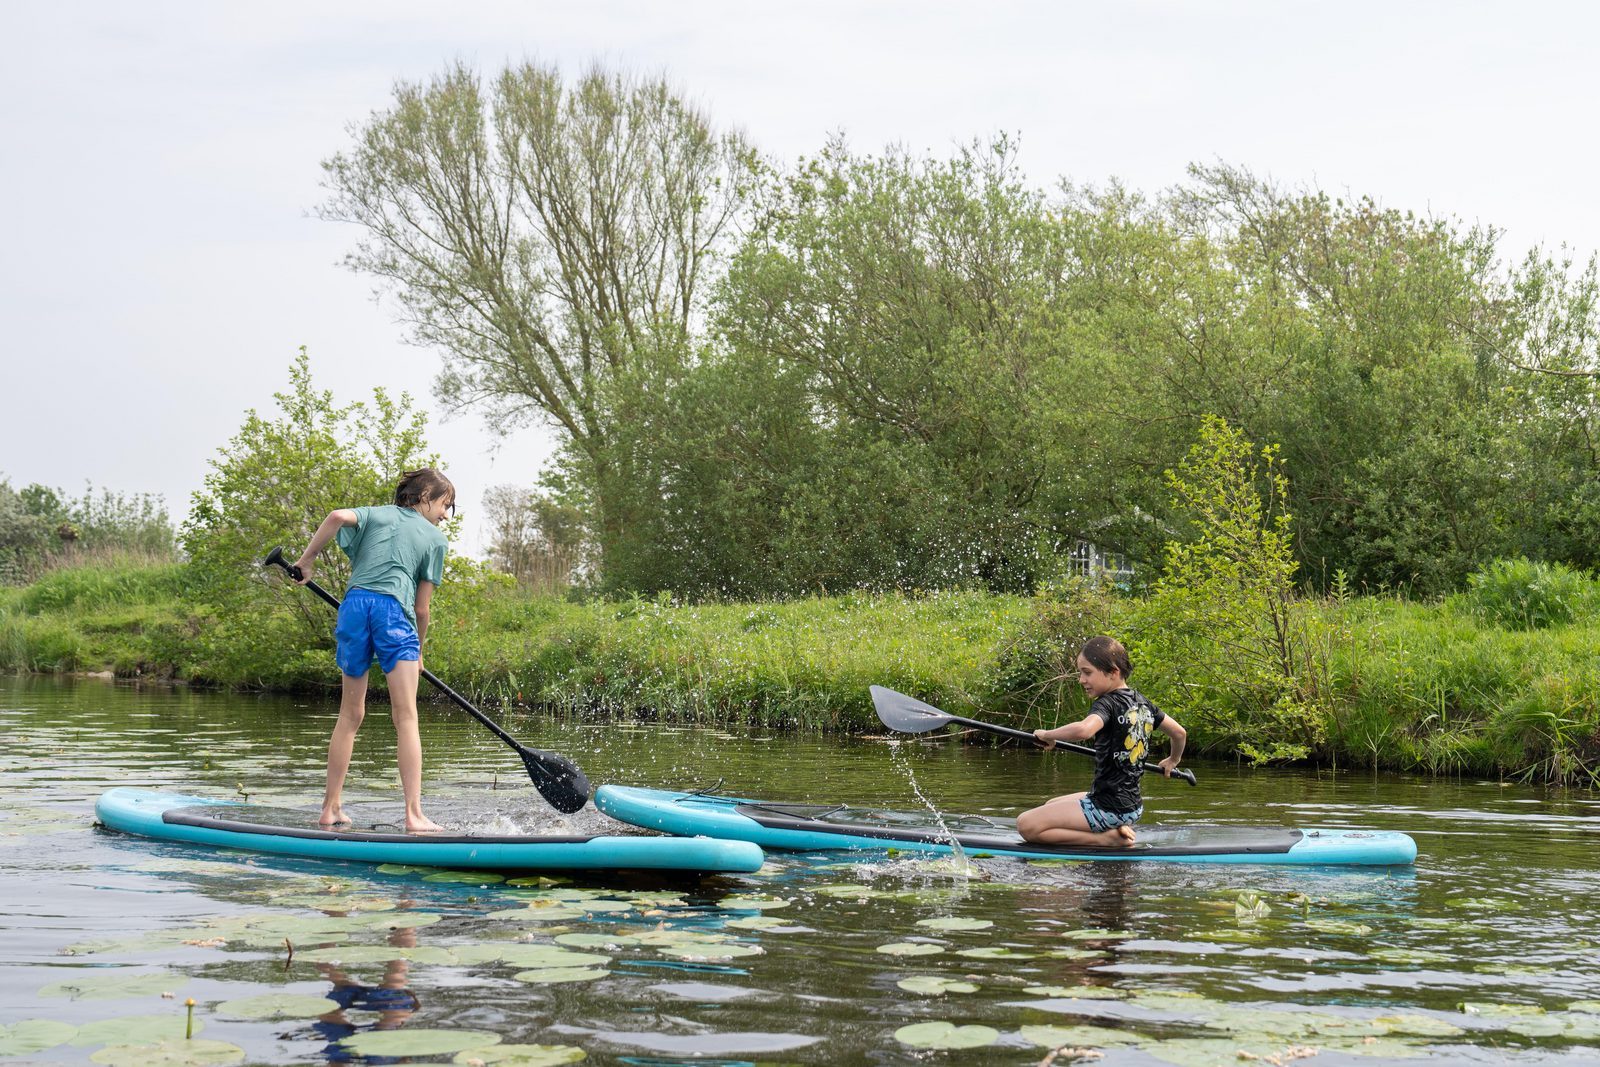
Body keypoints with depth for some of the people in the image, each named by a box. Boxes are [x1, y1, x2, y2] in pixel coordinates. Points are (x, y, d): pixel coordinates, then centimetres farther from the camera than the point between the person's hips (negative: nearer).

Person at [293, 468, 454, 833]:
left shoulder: (377, 514, 22)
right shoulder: (435, 539, 15)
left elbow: (338, 517, -2)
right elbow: (422, 607, 12)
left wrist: (307, 559, 8)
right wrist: (418, 649, 25)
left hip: (354, 606, 4)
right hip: (394, 611, -4)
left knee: (350, 715, 14)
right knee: (406, 717, -5)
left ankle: (331, 808, 17)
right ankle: (414, 815, -14)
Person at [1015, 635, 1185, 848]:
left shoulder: (1107, 703, -15)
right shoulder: (1141, 702, 9)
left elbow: (1083, 729, -37)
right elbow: (1179, 732, 21)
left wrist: (1047, 735, -19)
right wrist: (1172, 761, 41)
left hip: (1109, 809, -9)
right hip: (1133, 807, 9)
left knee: (1026, 825, -9)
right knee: (1050, 806, 28)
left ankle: (1106, 839, -11)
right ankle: (1118, 830, 9)